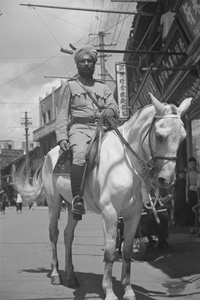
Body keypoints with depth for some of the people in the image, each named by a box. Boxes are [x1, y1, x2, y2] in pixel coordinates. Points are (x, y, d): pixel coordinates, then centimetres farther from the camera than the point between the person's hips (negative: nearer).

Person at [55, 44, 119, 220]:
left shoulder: (103, 88, 26)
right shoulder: (70, 86, 17)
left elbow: (115, 108, 14)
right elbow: (62, 114, 9)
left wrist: (111, 110, -13)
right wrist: (62, 137, -6)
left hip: (101, 129, 4)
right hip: (78, 128, -4)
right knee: (80, 154, -36)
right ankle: (77, 198, -38)